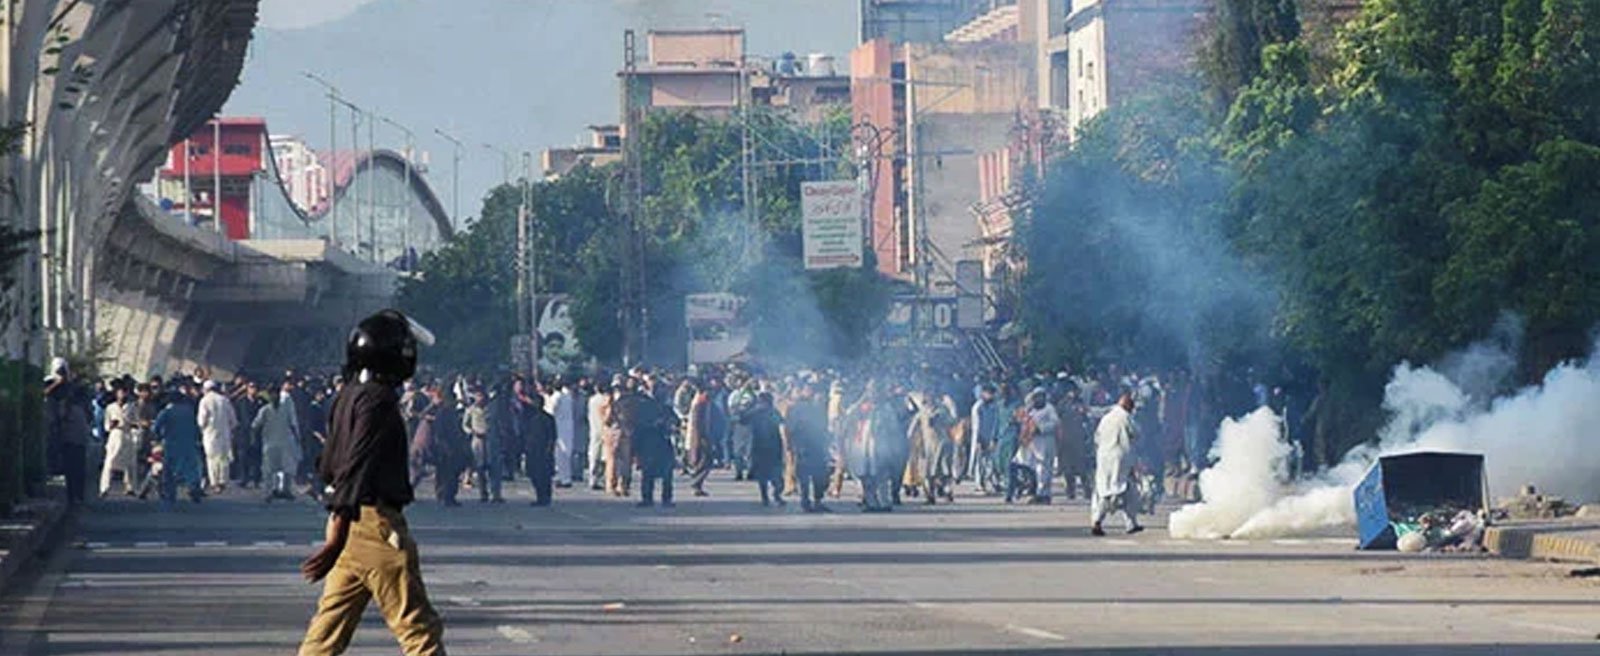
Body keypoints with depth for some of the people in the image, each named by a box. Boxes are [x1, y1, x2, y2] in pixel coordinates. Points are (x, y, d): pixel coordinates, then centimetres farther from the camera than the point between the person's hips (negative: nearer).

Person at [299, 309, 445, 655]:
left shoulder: (348, 395, 13)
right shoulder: (379, 400, -15)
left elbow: (328, 469, 22)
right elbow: (357, 469, -23)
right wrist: (336, 541, -29)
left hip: (348, 523, 9)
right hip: (377, 522, -9)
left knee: (331, 624, 10)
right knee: (419, 628, -4)